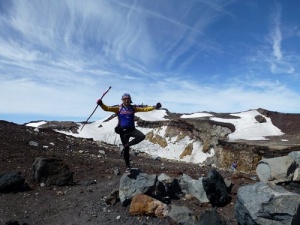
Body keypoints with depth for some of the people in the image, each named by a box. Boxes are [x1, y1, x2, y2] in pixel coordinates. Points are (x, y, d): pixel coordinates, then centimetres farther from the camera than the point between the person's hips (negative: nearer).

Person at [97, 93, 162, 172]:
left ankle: (127, 145, -4)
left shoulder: (133, 108, 5)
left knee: (142, 136, -25)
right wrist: (101, 104, -26)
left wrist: (154, 107, -5)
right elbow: (107, 108, -8)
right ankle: (128, 167, 22)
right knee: (126, 149, 4)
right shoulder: (118, 108, -1)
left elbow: (144, 109, 4)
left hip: (132, 129, 2)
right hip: (123, 131, -2)